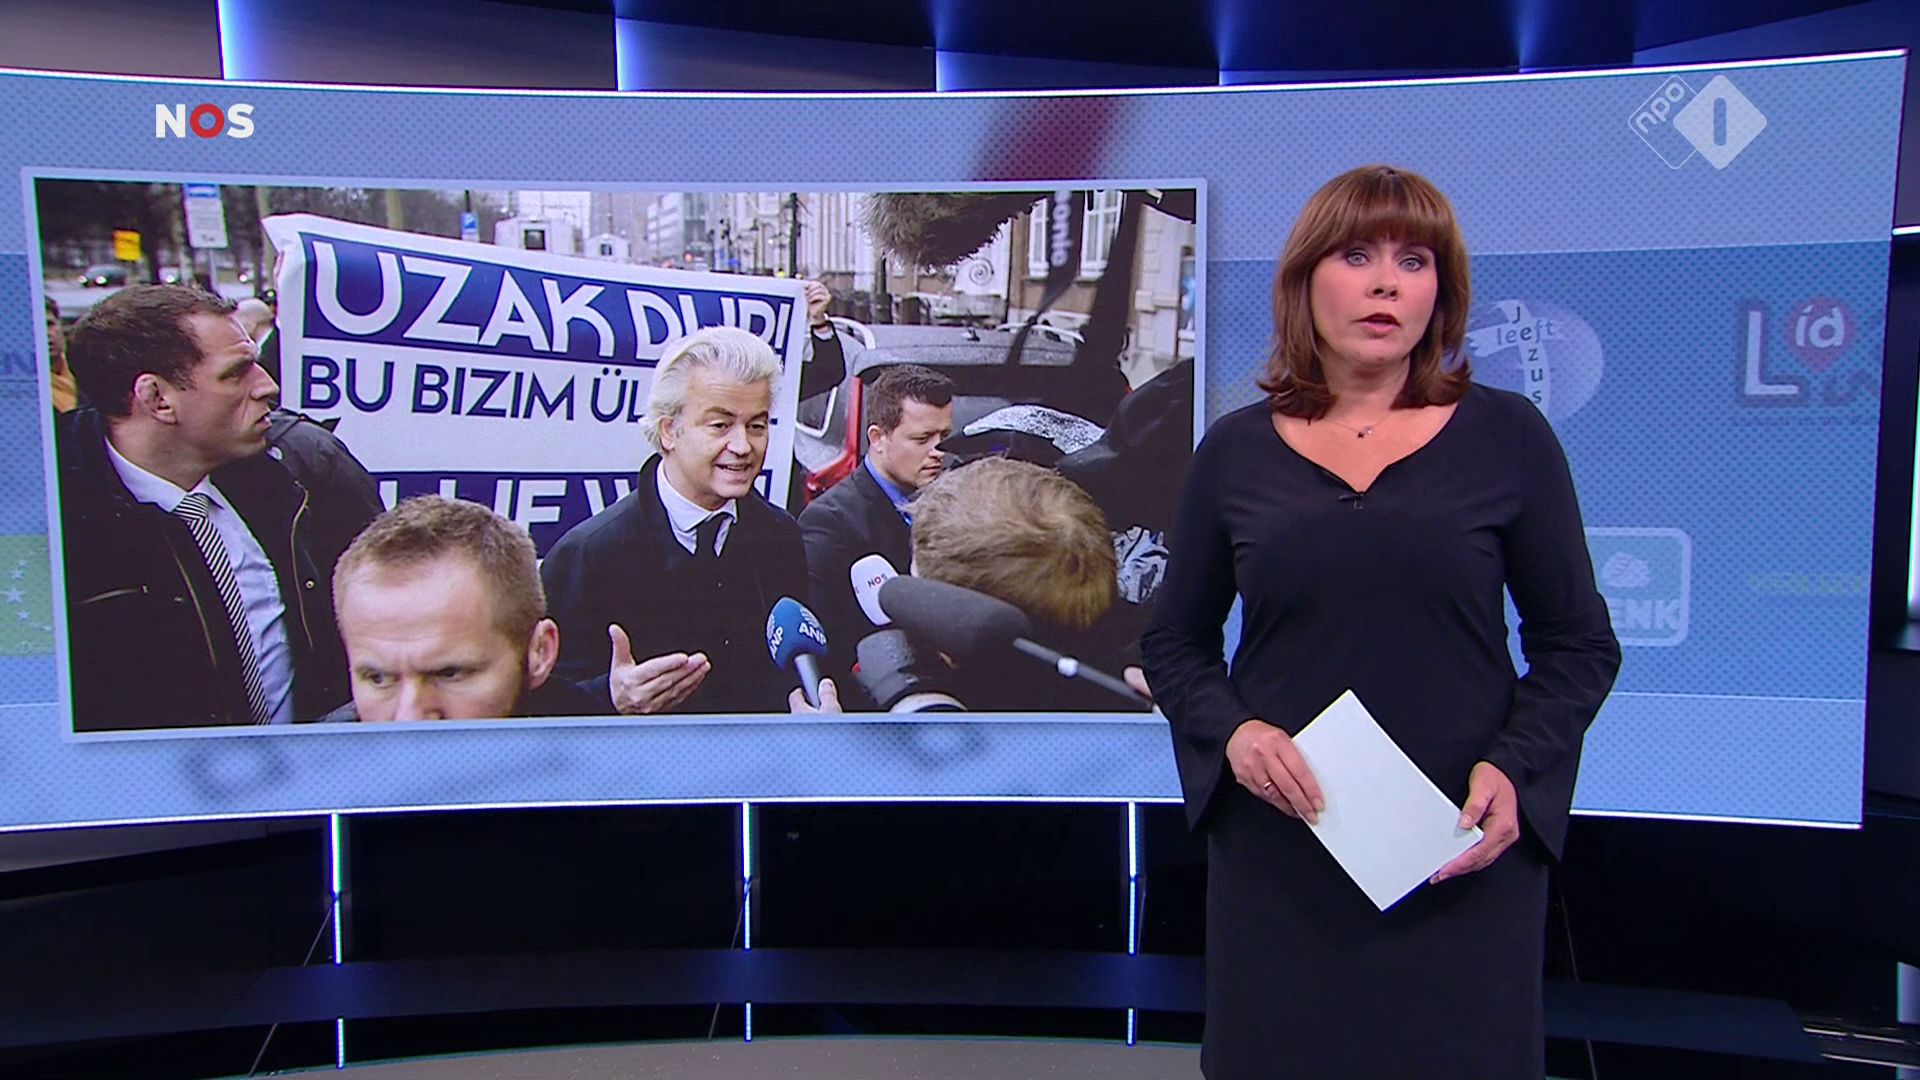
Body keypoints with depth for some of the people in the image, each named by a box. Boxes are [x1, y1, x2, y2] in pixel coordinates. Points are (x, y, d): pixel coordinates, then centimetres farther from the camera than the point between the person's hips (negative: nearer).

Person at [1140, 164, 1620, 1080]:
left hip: (1461, 858, -1)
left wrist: (1515, 770, -12)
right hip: (1277, 851, 1)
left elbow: (1578, 643, 3)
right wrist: (1231, 731, -9)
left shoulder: (1507, 437, -1)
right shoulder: (1235, 451, 3)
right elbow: (1174, 642, 9)